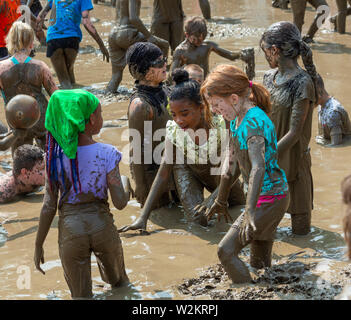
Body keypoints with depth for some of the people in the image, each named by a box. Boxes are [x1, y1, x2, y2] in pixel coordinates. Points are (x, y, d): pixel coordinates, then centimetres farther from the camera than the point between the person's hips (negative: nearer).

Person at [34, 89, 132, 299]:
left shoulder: (56, 157, -9)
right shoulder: (107, 154, -13)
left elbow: (49, 207, -7)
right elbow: (120, 203, -11)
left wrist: (39, 244, 4)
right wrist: (125, 183, 11)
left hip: (70, 231, 1)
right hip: (102, 226, 0)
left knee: (82, 295, 9)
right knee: (118, 280, 29)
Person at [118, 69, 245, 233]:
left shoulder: (221, 126, -34)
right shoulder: (174, 129, -27)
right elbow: (163, 173, -22)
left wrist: (212, 199, -45)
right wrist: (143, 218, -28)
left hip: (221, 178, 0)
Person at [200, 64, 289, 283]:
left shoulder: (254, 122, -24)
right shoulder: (237, 119, 7)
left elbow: (258, 168, -35)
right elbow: (232, 163, 18)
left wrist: (250, 213, -43)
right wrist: (221, 200, 26)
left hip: (269, 198, -10)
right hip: (269, 197, 10)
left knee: (227, 251, -11)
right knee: (260, 263, 16)